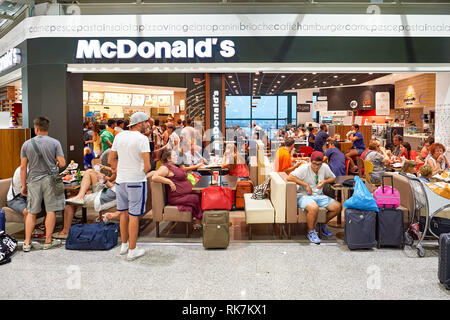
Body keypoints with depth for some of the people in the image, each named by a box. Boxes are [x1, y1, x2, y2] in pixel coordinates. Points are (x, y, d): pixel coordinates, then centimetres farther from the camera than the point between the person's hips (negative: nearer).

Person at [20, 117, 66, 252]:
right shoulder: (54, 143, -5)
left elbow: (23, 167, 2)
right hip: (50, 180, -2)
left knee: (31, 212, 10)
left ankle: (27, 243, 11)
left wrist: (23, 185, 10)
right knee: (51, 211, 5)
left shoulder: (27, 144, 1)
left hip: (33, 181, 2)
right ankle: (48, 241, 10)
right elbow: (62, 163, -9)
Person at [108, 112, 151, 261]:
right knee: (134, 215, 2)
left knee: (124, 212, 18)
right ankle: (132, 250, 11)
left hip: (120, 180, 6)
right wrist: (143, 172, 1)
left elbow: (111, 160, 11)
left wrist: (120, 171, 15)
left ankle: (124, 245, 31)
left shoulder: (119, 136, 6)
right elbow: (147, 166, -19)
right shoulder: (142, 138, -14)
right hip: (136, 181, -6)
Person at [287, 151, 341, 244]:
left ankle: (323, 224, 14)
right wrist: (306, 184, -21)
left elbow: (332, 178, 19)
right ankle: (311, 232, -11)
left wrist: (324, 181, -4)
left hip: (319, 195, 6)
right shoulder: (304, 168, -13)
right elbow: (289, 177, -24)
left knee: (338, 207, -11)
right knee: (314, 208, -37)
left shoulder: (325, 167, 4)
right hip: (303, 195, -6)